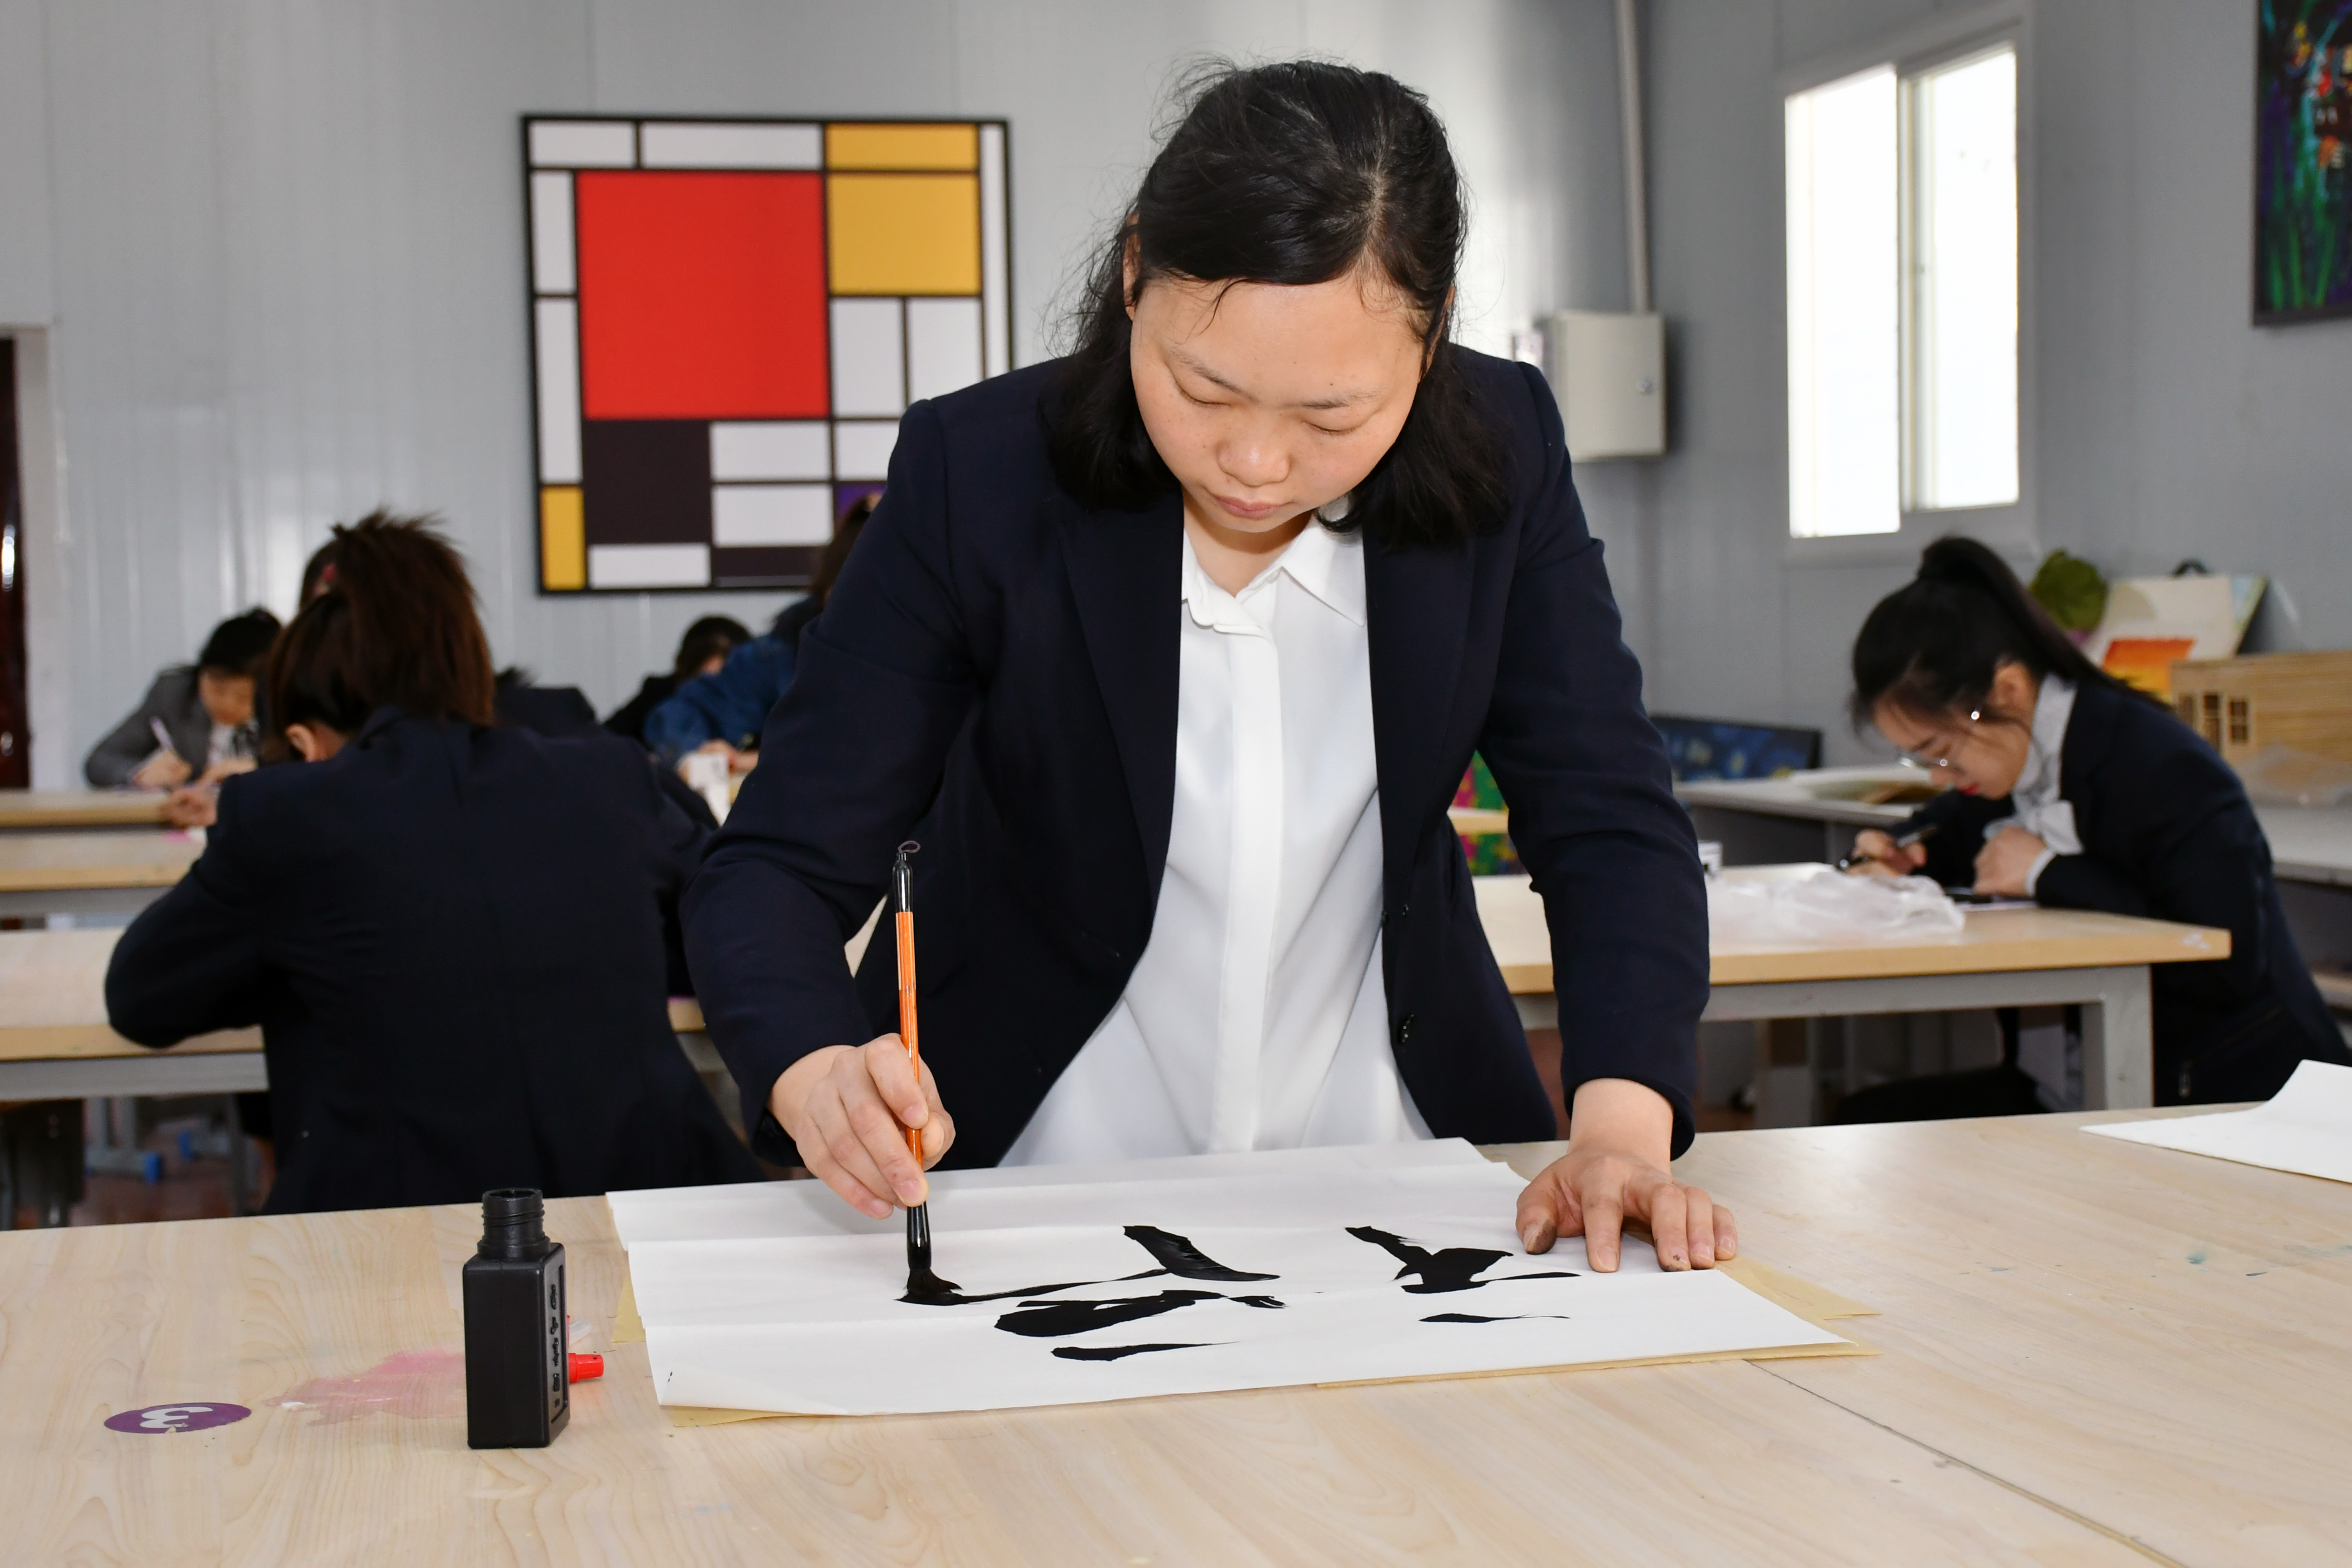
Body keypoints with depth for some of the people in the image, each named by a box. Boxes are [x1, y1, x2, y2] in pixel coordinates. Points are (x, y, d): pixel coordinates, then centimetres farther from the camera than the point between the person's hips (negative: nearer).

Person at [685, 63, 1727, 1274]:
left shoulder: (1500, 458, -8)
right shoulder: (977, 475, -15)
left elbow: (1610, 823, -6)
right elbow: (776, 865, -14)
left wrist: (1621, 1127, -25)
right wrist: (822, 1079, -36)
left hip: (1388, 1176, 0)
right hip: (1026, 1185, 0)